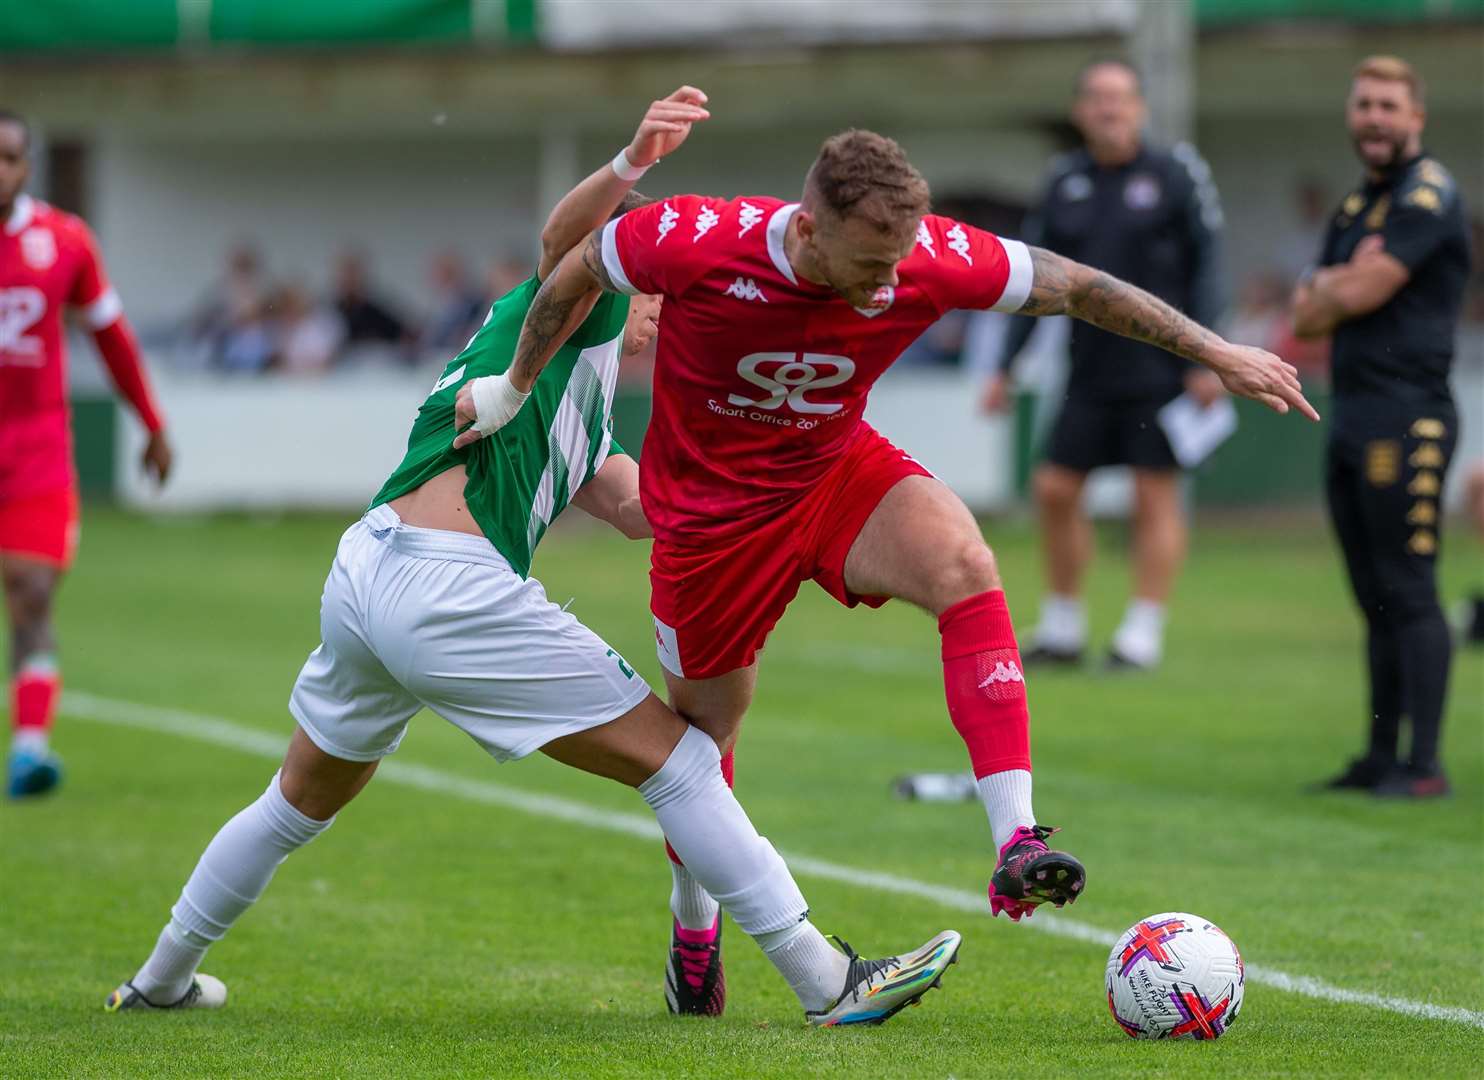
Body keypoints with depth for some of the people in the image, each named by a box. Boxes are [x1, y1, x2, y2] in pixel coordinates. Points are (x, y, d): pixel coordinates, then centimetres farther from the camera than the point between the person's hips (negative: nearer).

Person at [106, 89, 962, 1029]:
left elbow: (637, 507, 14)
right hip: (451, 588, -10)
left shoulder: (586, 422, 30)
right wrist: (631, 166, -35)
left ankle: (161, 981, 44)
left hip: (363, 573, 10)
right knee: (675, 757, -5)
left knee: (303, 801, 30)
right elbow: (564, 236, -17)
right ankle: (830, 985, -6)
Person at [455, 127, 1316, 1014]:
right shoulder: (697, 243, -31)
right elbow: (579, 273, -10)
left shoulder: (930, 258, -24)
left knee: (964, 564, -29)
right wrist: (515, 387, 0)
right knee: (704, 726, 12)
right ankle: (694, 923, 44)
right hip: (711, 506, -1)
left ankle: (1016, 843, -35)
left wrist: (1217, 353, -10)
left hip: (839, 474, 1)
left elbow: (1075, 287, -10)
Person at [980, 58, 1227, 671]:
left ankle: (1143, 635, 1)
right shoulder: (1065, 183, 9)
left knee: (1155, 496, -3)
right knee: (1055, 489, 4)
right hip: (1091, 375, 5)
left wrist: (1205, 361, -12)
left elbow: (1207, 267, -5)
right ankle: (1062, 628, 15)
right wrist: (1006, 367, 9)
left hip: (1159, 369, -5)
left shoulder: (1175, 174, -3)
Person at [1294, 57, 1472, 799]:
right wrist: (1338, 285, -6)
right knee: (1376, 598, 11)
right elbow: (1306, 313, 14)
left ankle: (1424, 765, -10)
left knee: (1409, 593, -10)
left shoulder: (1427, 196, -8)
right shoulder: (1355, 205, 20)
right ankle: (1381, 757, 16)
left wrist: (1325, 294, 4)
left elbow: (1364, 292, -17)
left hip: (1407, 420, -9)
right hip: (1353, 419, 9)